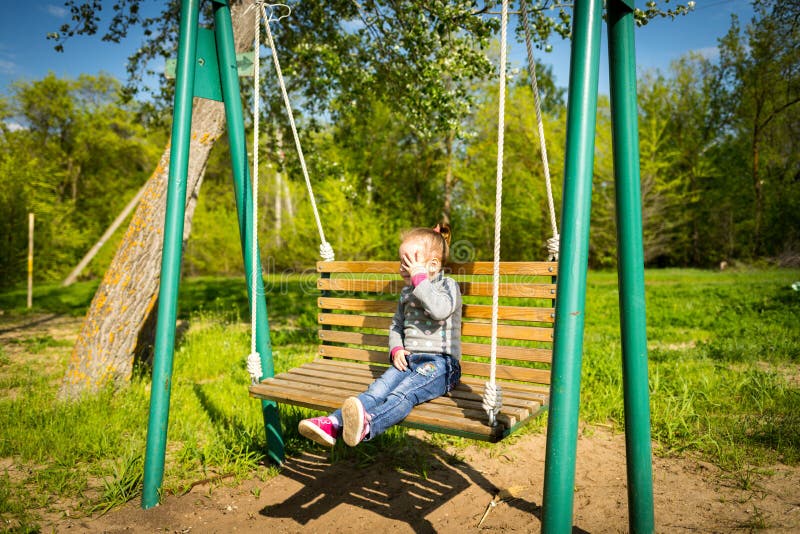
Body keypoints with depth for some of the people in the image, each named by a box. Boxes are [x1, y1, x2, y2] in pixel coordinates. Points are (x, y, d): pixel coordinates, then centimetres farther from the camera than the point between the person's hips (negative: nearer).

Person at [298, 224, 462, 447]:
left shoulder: (448, 285, 0)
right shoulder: (406, 291, 20)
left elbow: (441, 310, -23)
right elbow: (396, 326, 27)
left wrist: (420, 278, -18)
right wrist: (396, 349, 6)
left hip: (440, 362, -6)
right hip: (408, 359, 6)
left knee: (403, 393, -33)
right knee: (378, 389, -22)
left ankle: (366, 426, -61)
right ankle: (334, 423, -42)